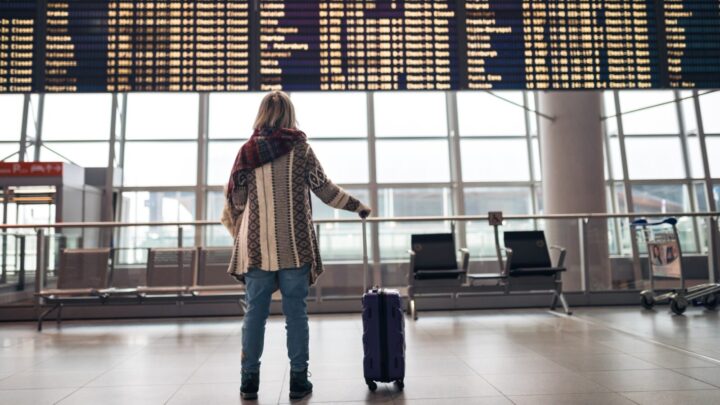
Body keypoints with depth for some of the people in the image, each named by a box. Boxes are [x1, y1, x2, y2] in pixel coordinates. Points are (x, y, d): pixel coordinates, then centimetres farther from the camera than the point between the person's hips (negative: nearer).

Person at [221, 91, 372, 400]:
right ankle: (298, 380, 11)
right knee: (296, 311, 5)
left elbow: (236, 200, 7)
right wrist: (358, 206, 14)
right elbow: (325, 189, 1)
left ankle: (249, 380, 14)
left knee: (255, 311, 8)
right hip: (293, 244, -2)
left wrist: (238, 231, 25)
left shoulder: (247, 151, 4)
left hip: (257, 244, 2)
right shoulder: (299, 148, -1)